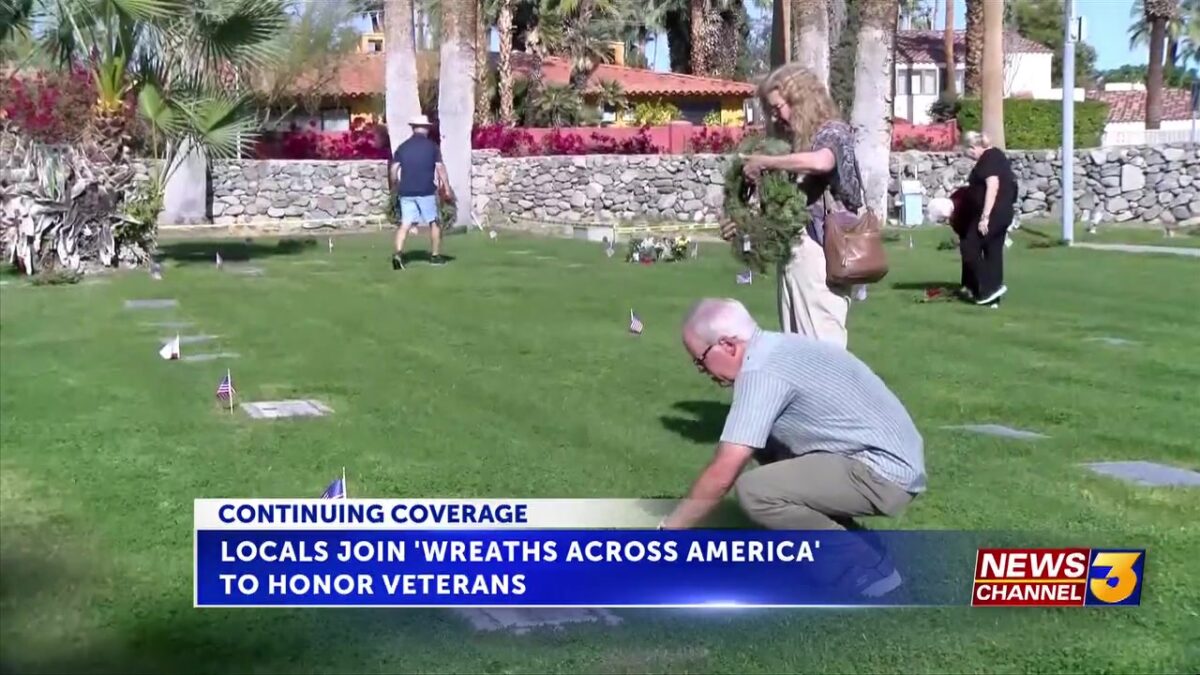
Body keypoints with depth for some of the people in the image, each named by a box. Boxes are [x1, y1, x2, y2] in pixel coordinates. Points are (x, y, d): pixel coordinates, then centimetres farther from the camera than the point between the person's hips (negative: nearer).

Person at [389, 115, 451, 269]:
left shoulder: (402, 147, 7)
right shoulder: (432, 146, 0)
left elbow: (393, 170, 4)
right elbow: (440, 168, -4)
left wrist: (396, 187, 17)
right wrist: (447, 188, 0)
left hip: (406, 191, 2)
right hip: (426, 191, -2)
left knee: (405, 223, 1)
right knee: (433, 222, 11)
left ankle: (398, 253, -17)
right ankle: (436, 255, 15)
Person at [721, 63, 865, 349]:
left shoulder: (833, 132, -4)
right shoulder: (796, 141, 17)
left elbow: (821, 162, -28)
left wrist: (765, 162, -17)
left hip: (819, 252, -8)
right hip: (792, 253, 8)